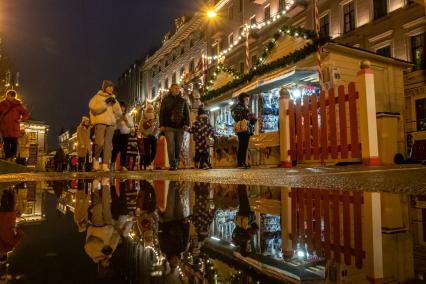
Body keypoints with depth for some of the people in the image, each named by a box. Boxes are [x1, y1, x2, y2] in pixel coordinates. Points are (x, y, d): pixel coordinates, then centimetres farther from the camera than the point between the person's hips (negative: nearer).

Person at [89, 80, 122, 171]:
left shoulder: (113, 99, 22)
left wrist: (115, 103, 1)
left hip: (111, 124, 4)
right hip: (100, 122, -4)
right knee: (100, 143, -17)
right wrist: (105, 102, -10)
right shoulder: (97, 97, 10)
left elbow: (119, 113, 14)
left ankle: (105, 165, -4)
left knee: (108, 145, -3)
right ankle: (96, 159, 6)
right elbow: (93, 108, -7)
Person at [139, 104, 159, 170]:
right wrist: (148, 134, -12)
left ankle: (149, 162, 20)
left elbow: (157, 128, 9)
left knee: (154, 151, -2)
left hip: (154, 137, 3)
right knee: (147, 152, -8)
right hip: (146, 137, -3)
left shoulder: (156, 120, 11)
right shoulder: (143, 120, 3)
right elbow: (140, 129, -2)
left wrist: (155, 135, -8)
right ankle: (148, 165, -2)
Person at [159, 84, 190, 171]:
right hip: (169, 126, -1)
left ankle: (176, 163, 14)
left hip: (180, 126, 2)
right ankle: (172, 165, -9)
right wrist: (161, 125, -2)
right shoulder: (166, 100, 11)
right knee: (171, 145, -9)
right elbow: (161, 112, 8)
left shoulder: (183, 101, 14)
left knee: (178, 146, 3)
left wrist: (187, 124, -3)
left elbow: (186, 113, 12)